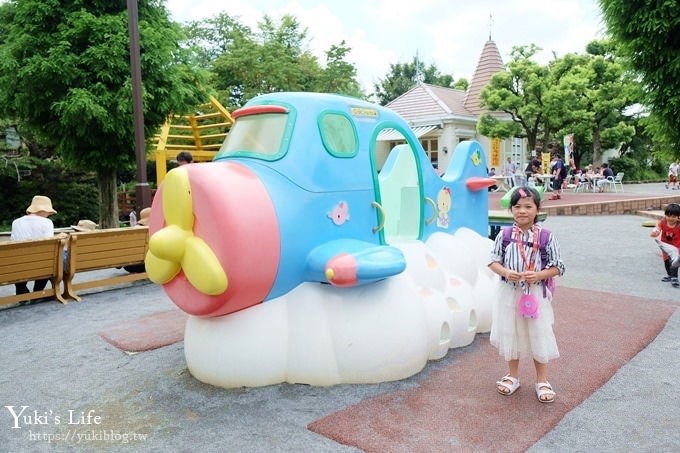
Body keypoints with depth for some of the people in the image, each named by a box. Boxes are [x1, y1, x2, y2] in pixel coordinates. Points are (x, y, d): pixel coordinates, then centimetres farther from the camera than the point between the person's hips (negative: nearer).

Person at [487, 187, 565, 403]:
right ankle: (513, 376, 34)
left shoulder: (547, 237, -8)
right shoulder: (504, 235, -4)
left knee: (538, 336, 9)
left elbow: (557, 267, -4)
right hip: (510, 294, 2)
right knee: (511, 334, 14)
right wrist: (506, 272, -18)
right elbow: (493, 261, 1)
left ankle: (542, 381, 28)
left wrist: (538, 275, -20)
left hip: (536, 295, -2)